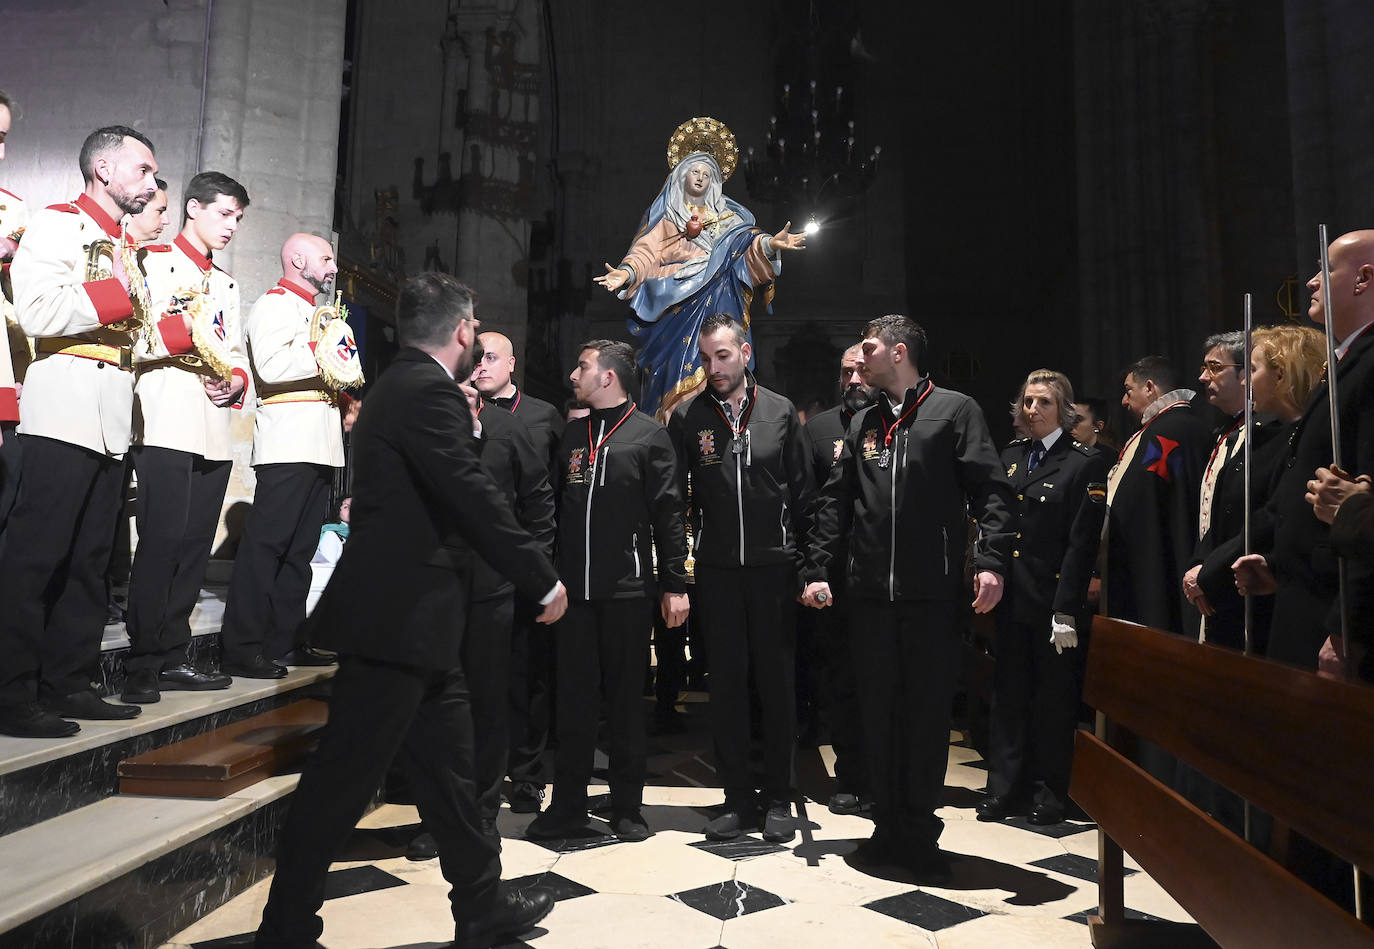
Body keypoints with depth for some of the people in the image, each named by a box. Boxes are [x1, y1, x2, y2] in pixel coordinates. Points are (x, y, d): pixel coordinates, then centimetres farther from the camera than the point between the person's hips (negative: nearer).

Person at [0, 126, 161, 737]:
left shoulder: (124, 247, 23)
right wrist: (114, 295, -10)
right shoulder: (56, 225, -2)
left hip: (113, 423, 8)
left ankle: (67, 682, 17)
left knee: (89, 560, 10)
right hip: (65, 414, -8)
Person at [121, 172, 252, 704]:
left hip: (215, 434, 7)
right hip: (166, 426, -7)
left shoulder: (227, 285, 25)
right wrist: (184, 335, -17)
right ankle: (141, 665, -3)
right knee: (162, 540, -11)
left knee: (195, 544, 6)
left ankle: (173, 657, 14)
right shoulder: (153, 265, 4)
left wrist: (235, 381, 2)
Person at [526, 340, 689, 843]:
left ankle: (627, 806, 20)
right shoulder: (572, 436, 13)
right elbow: (557, 509, 15)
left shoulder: (649, 434, -2)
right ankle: (567, 806, 20)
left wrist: (674, 584, -8)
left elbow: (668, 514, -5)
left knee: (626, 697, 7)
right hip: (575, 589, 4)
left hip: (627, 588, -4)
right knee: (574, 698, 9)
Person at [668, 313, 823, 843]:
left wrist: (809, 569, -2)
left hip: (773, 567, 0)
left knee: (778, 685, 7)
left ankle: (778, 799, 23)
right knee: (727, 686, 8)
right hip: (717, 571, 1)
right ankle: (738, 799, 22)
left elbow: (804, 497, 3)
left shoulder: (781, 413, 2)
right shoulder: (687, 418, 1)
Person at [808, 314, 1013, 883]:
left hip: (933, 590, -4)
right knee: (878, 711, 10)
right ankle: (889, 825, 24)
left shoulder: (955, 410, 1)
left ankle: (920, 831, 19)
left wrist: (991, 561, -17)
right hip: (870, 591, 4)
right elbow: (838, 501, 14)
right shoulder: (862, 423, 15)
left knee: (928, 709, 5)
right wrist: (820, 568, 7)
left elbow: (990, 490, -6)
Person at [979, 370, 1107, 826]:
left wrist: (1065, 611, -15)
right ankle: (1004, 789, 22)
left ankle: (1050, 794, 24)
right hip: (1011, 598, 5)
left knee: (1053, 699, 9)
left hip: (1052, 600, -5)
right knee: (1008, 694, 11)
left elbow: (1082, 544, -11)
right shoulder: (1011, 455, 10)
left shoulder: (1085, 463, -6)